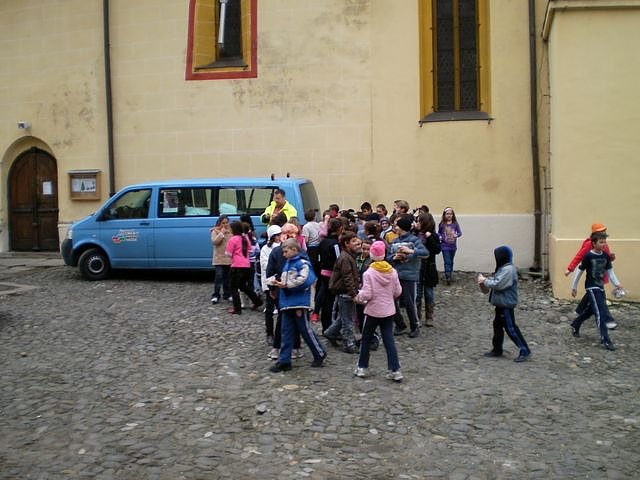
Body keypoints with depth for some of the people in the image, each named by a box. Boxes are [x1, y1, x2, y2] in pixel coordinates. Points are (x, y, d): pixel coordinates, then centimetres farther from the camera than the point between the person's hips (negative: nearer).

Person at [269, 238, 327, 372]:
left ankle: (319, 354, 23)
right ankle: (284, 361, 11)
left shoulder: (303, 263, -12)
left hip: (299, 303, -8)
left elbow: (304, 280, -24)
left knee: (306, 330, 4)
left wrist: (286, 285, -19)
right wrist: (279, 283, 2)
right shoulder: (287, 263, 14)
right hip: (287, 303, 8)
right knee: (286, 332, 8)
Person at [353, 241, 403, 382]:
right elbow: (398, 292, 1)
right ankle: (395, 370, 5)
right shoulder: (392, 271, -5)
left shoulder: (369, 273, -17)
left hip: (373, 311, -3)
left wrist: (358, 297, 2)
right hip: (389, 311, 3)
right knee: (389, 340, 7)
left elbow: (366, 295, -18)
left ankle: (362, 368, 24)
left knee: (366, 340, 13)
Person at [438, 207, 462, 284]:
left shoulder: (455, 224, -1)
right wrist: (439, 237, -12)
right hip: (445, 246, -3)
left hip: (453, 246, 3)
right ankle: (448, 278, -11)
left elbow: (460, 232, 1)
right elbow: (439, 233, 8)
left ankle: (450, 276, 30)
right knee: (447, 262, -10)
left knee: (451, 262, 15)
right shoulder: (442, 224, -3)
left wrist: (456, 235, -20)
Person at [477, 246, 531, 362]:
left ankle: (524, 350, 4)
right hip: (501, 304, 10)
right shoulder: (503, 268, 10)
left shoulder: (509, 270, -22)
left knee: (511, 328, -4)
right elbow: (497, 280, 16)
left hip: (506, 305, -10)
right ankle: (497, 349, 28)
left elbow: (497, 284, -25)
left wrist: (484, 281, -13)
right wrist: (486, 279, 1)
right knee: (497, 325, 17)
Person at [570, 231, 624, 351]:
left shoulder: (606, 256, 1)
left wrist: (616, 283, -8)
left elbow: (610, 271, 7)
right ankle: (605, 339, -9)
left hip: (600, 287, 7)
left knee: (589, 310, 18)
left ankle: (575, 325, 40)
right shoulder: (588, 256, -15)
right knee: (601, 312, -12)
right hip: (591, 287, -7)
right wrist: (574, 287, -1)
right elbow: (579, 271, -7)